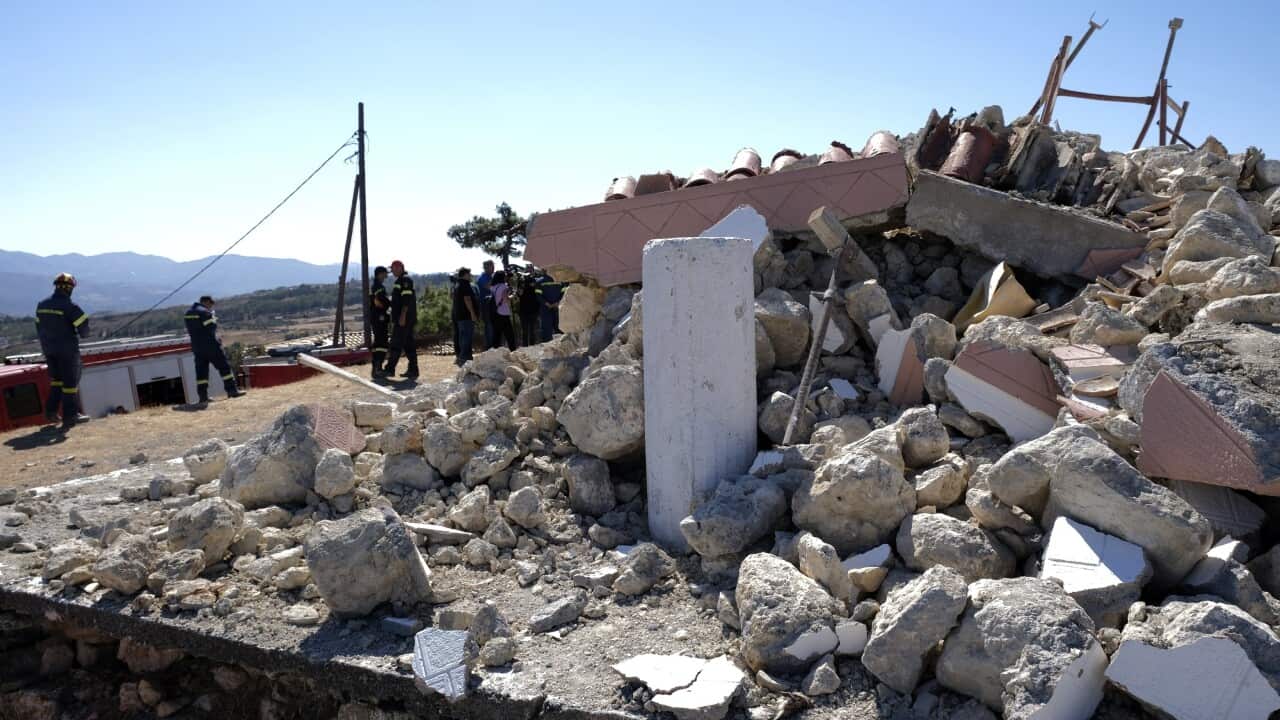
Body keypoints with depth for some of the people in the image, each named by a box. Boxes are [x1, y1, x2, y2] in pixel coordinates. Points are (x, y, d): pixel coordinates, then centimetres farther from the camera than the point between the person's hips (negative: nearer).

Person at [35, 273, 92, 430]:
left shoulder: (41, 304, 6)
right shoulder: (69, 306, -17)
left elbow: (39, 327, 12)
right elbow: (83, 324, -17)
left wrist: (46, 345, 22)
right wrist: (83, 334, 6)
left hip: (48, 349, 7)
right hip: (67, 349, -7)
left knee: (57, 379, 22)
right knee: (70, 381, 1)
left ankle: (51, 411, 18)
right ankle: (70, 416, 3)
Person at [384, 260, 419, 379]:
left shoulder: (405, 280, -10)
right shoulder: (400, 281, 22)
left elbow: (406, 299, -19)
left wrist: (402, 316, -24)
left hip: (404, 318, -10)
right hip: (406, 319, 10)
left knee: (396, 343, -7)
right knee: (409, 344, 7)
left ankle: (390, 369, -5)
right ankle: (413, 370, 7)